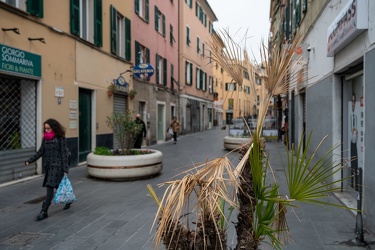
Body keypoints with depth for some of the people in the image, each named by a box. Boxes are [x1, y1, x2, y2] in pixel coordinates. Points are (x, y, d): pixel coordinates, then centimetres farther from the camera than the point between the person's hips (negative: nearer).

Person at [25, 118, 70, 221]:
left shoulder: (61, 139, -9)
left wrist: (65, 169, -12)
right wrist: (30, 161, -2)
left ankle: (44, 212, -4)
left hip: (57, 166, -6)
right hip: (48, 166, 6)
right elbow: (40, 152, 10)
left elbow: (64, 154, -10)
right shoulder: (45, 138, 9)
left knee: (50, 188, -9)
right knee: (58, 186, 13)